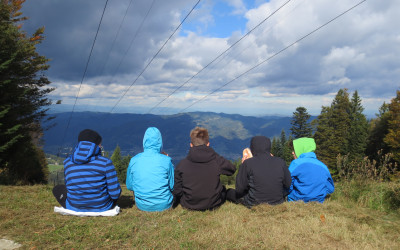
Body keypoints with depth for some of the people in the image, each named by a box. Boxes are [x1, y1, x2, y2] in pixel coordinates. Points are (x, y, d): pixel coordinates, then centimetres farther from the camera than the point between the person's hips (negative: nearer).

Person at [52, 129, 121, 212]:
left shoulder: (67, 162, -8)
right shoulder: (105, 162, -19)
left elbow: (69, 185, 8)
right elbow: (115, 193, -17)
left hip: (75, 207, -1)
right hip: (102, 207, 1)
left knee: (57, 189, 29)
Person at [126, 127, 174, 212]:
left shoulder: (134, 160, -10)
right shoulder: (166, 160, -16)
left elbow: (129, 186, 1)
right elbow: (173, 186, -5)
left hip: (142, 206, 2)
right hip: (164, 205, -2)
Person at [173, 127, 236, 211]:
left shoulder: (182, 164, -13)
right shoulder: (217, 160, -12)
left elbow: (177, 192, -7)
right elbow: (232, 169, 9)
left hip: (189, 205, 1)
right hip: (213, 204, -1)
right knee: (223, 189, 29)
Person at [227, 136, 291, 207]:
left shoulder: (248, 163, -19)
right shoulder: (280, 162, -11)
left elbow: (239, 189, -12)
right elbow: (288, 185, 2)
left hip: (254, 204, -1)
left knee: (229, 192, 18)